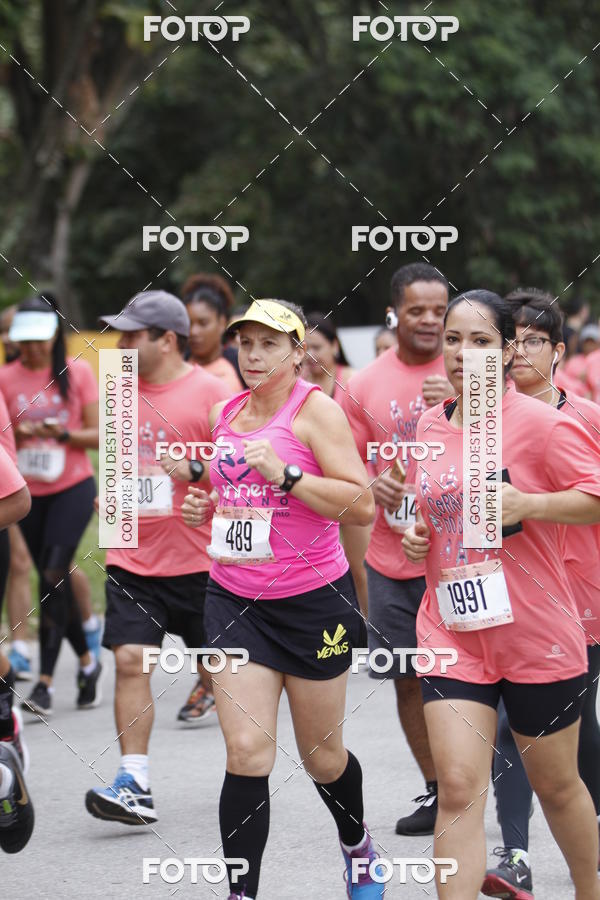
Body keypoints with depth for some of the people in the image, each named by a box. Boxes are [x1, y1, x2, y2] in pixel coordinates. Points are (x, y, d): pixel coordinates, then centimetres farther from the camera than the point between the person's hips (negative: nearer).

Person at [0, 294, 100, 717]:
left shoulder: (78, 373, -2)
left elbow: (98, 435, 0)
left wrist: (64, 433, -18)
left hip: (73, 488, -3)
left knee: (54, 575, -15)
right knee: (52, 579, 9)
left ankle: (46, 681, -15)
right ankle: (87, 661, 31)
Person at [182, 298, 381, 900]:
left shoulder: (316, 409, -9)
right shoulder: (224, 415, 9)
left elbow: (362, 506, -16)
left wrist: (285, 475, -24)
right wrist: (203, 508, 6)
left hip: (312, 600, -4)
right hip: (234, 596, 4)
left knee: (322, 758, 10)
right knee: (246, 753, -10)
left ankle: (357, 845, 40)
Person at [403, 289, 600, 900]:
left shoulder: (538, 422, -11)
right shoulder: (429, 426, 8)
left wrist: (527, 505, -22)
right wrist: (415, 534, 6)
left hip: (538, 634, -3)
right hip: (451, 632, 3)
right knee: (458, 788, -10)